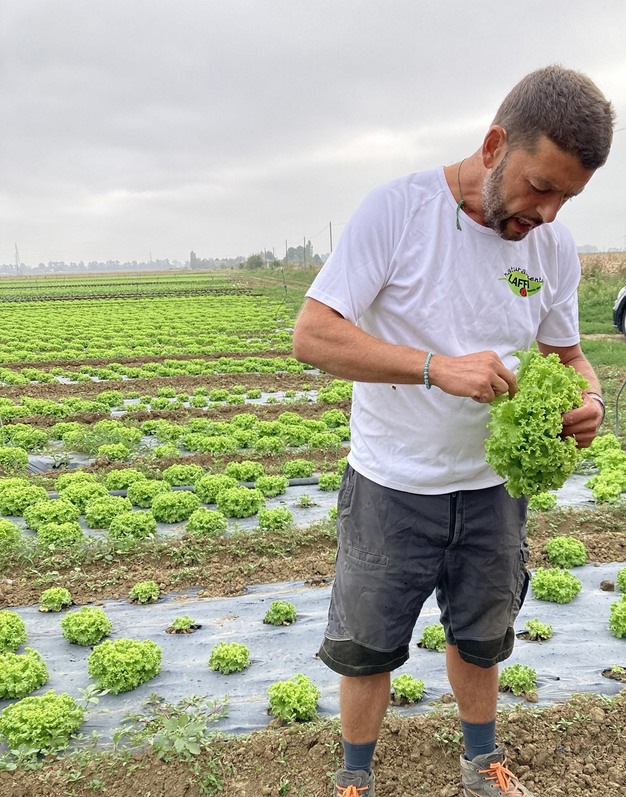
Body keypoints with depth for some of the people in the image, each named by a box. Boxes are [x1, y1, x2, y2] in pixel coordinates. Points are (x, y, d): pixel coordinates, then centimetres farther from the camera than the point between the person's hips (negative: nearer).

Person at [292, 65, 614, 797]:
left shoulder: (554, 248, -4)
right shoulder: (396, 210, -19)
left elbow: (565, 354, 8)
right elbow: (312, 335, -22)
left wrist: (588, 396, -17)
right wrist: (436, 366, -35)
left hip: (492, 487, 4)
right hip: (392, 486, -4)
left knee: (479, 637, 23)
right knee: (368, 646, 13)